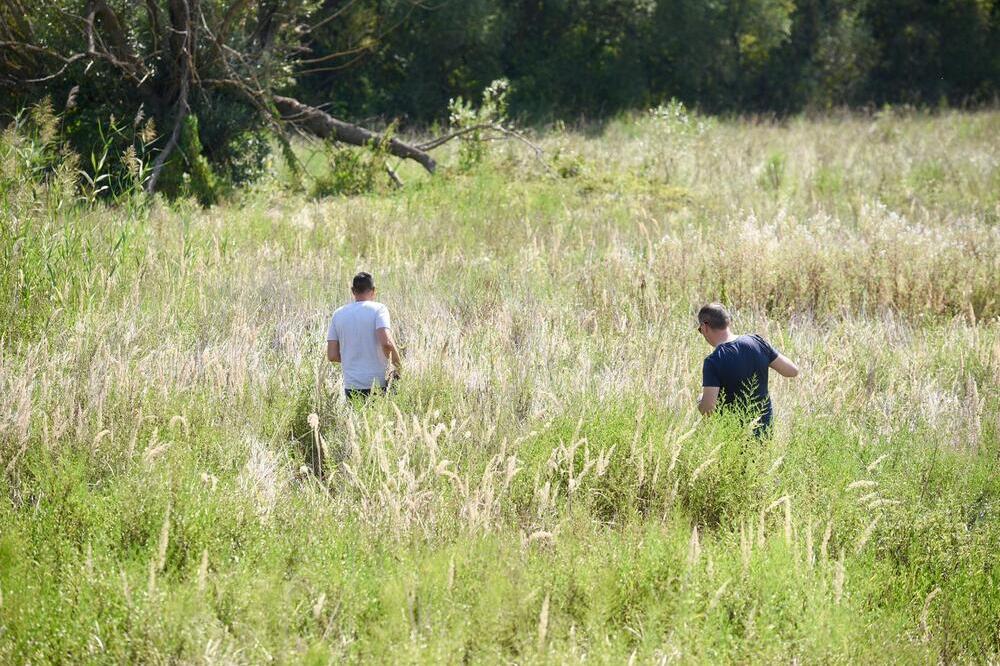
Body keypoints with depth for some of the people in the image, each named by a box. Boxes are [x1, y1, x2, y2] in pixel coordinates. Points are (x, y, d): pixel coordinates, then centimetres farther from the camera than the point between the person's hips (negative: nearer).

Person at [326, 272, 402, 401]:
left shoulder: (338, 314, 8)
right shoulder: (378, 309, -4)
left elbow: (332, 356, 5)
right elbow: (386, 342, -19)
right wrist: (397, 364, -3)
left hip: (351, 387, 3)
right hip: (379, 384, -3)